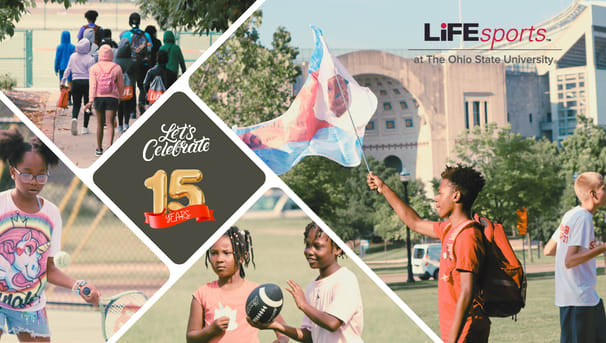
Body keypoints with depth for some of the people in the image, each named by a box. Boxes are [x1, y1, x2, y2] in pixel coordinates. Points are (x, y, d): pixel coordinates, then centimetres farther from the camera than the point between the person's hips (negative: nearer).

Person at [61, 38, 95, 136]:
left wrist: (63, 81, 17)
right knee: (87, 104, 10)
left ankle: (74, 118, -22)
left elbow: (68, 70, 9)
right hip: (87, 82, -3)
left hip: (75, 82, 3)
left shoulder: (73, 56, 4)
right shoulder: (90, 59, -8)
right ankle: (85, 127, 9)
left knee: (76, 104, 10)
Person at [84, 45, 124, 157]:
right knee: (110, 123, -3)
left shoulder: (94, 68, 0)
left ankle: (99, 148, 21)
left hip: (98, 98, 1)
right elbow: (121, 86, 10)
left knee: (100, 124, 12)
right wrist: (119, 96, 28)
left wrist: (91, 100, -15)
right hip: (112, 98, -1)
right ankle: (110, 145, -21)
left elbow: (93, 85, -10)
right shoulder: (117, 68, 2)